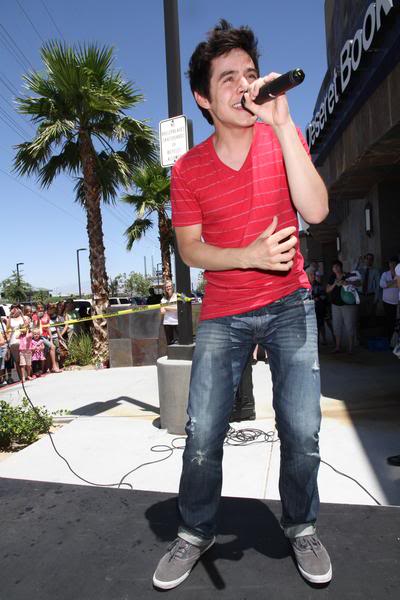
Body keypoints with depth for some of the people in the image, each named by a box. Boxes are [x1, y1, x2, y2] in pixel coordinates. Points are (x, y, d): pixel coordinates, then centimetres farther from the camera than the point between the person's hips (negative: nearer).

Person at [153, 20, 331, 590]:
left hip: (289, 305, 1)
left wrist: (282, 123, -21)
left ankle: (301, 527, 28)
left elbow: (316, 211, -16)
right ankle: (195, 532, 26)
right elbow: (189, 248, -1)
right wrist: (250, 255, -18)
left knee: (302, 432, -2)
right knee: (202, 436, -1)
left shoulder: (284, 136, -1)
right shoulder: (188, 169, -2)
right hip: (222, 314, 0)